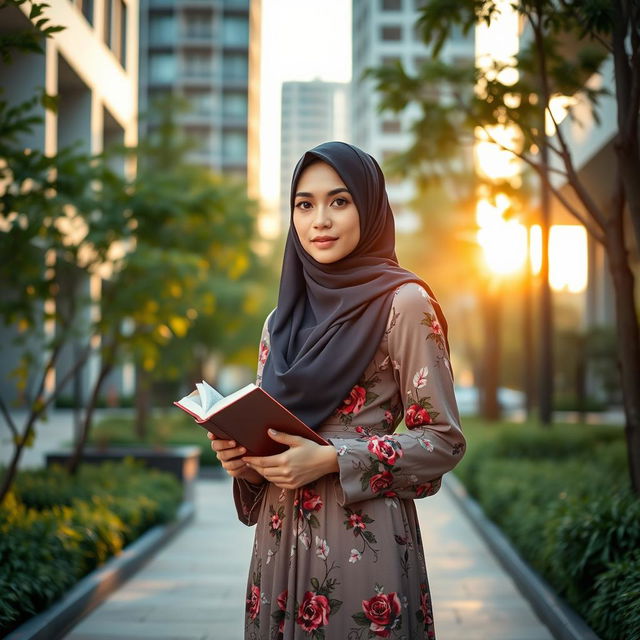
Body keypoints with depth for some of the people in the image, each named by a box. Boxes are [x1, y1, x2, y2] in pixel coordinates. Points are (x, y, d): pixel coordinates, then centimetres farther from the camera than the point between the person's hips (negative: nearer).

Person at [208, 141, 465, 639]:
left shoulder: (403, 303, -5)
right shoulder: (281, 321, 12)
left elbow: (444, 439, -8)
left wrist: (331, 460, -17)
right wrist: (243, 458, -3)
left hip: (362, 540, -5)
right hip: (281, 540, 6)